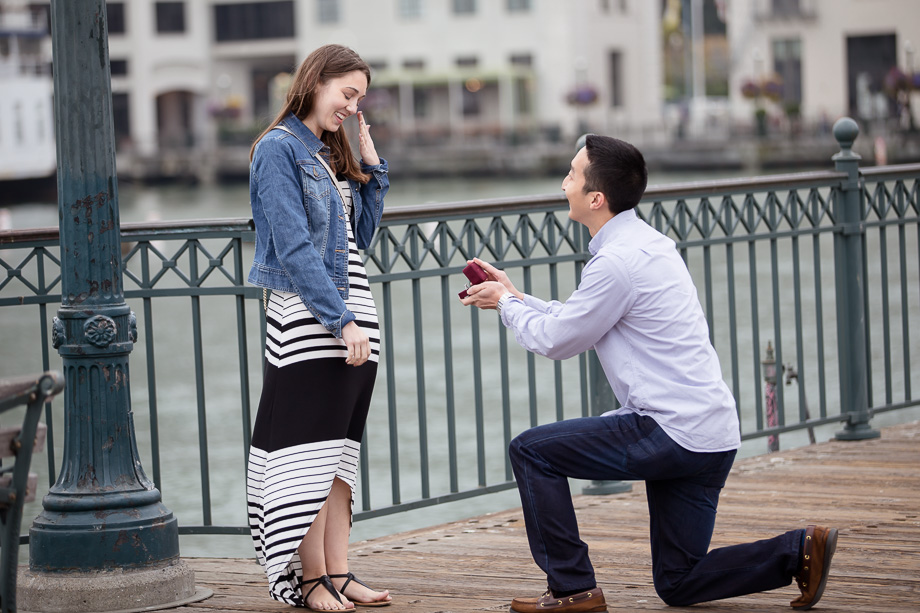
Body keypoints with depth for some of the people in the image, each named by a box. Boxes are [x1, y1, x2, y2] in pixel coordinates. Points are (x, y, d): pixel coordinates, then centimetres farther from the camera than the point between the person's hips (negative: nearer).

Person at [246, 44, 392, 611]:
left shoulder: (332, 154, 19)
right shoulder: (279, 149, -7)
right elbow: (295, 247, -15)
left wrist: (373, 168, 13)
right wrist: (341, 320, -19)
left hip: (354, 317, 8)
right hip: (307, 320, -8)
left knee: (342, 451, 7)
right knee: (310, 452, -6)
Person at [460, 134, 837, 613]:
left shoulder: (616, 260, -16)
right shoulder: (643, 241, 15)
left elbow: (554, 340, -5)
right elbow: (575, 321, 24)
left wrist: (505, 303, 11)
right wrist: (514, 295, 26)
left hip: (673, 434, -10)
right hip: (711, 434, 10)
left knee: (531, 450, -1)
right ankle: (799, 551, 4)